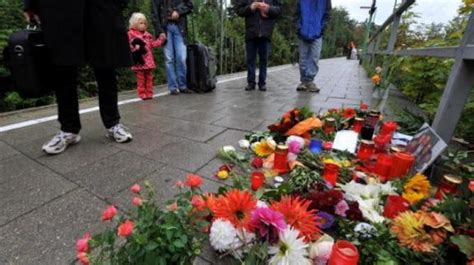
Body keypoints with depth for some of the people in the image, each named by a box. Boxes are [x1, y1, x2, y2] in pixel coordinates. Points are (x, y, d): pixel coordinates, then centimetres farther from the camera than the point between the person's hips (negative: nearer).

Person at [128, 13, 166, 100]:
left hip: (148, 60, 5)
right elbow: (129, 45, -9)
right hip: (140, 61, -5)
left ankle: (149, 93, 14)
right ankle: (142, 94, 7)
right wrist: (134, 48, -28)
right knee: (141, 79, -1)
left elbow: (153, 44, 20)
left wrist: (161, 39, 16)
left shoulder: (147, 34, 16)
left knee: (149, 78, 8)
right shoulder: (131, 34, -2)